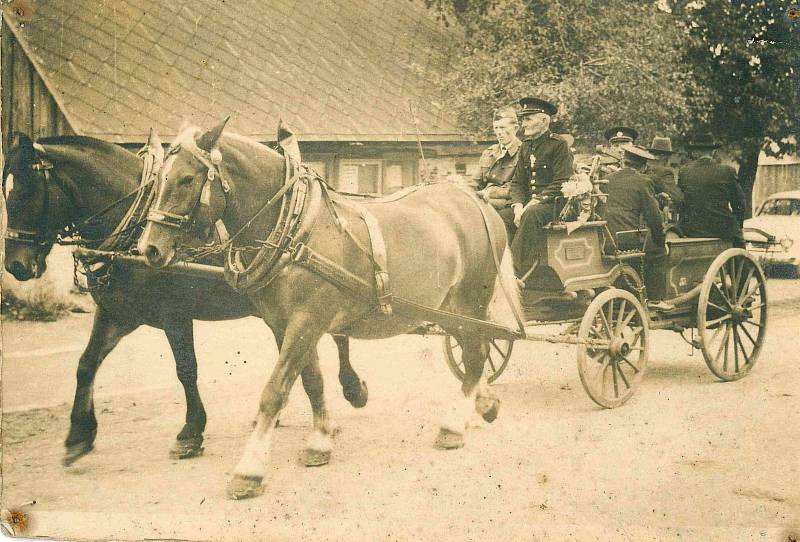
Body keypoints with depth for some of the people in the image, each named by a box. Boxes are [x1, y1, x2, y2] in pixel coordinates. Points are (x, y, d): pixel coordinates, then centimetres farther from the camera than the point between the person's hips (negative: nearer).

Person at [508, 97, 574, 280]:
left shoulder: (559, 145, -6)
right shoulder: (525, 146, 15)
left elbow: (561, 184, -13)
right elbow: (517, 182, 14)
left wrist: (535, 202, -20)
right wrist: (518, 206, -5)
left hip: (554, 203, -7)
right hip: (529, 203, 7)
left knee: (531, 215, -36)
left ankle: (518, 273, -36)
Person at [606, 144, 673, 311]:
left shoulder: (608, 179, 9)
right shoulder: (643, 182, -6)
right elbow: (653, 216, -5)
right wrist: (660, 238, 9)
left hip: (607, 240, 6)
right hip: (630, 241, -6)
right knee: (658, 249, 18)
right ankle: (655, 298, 15)